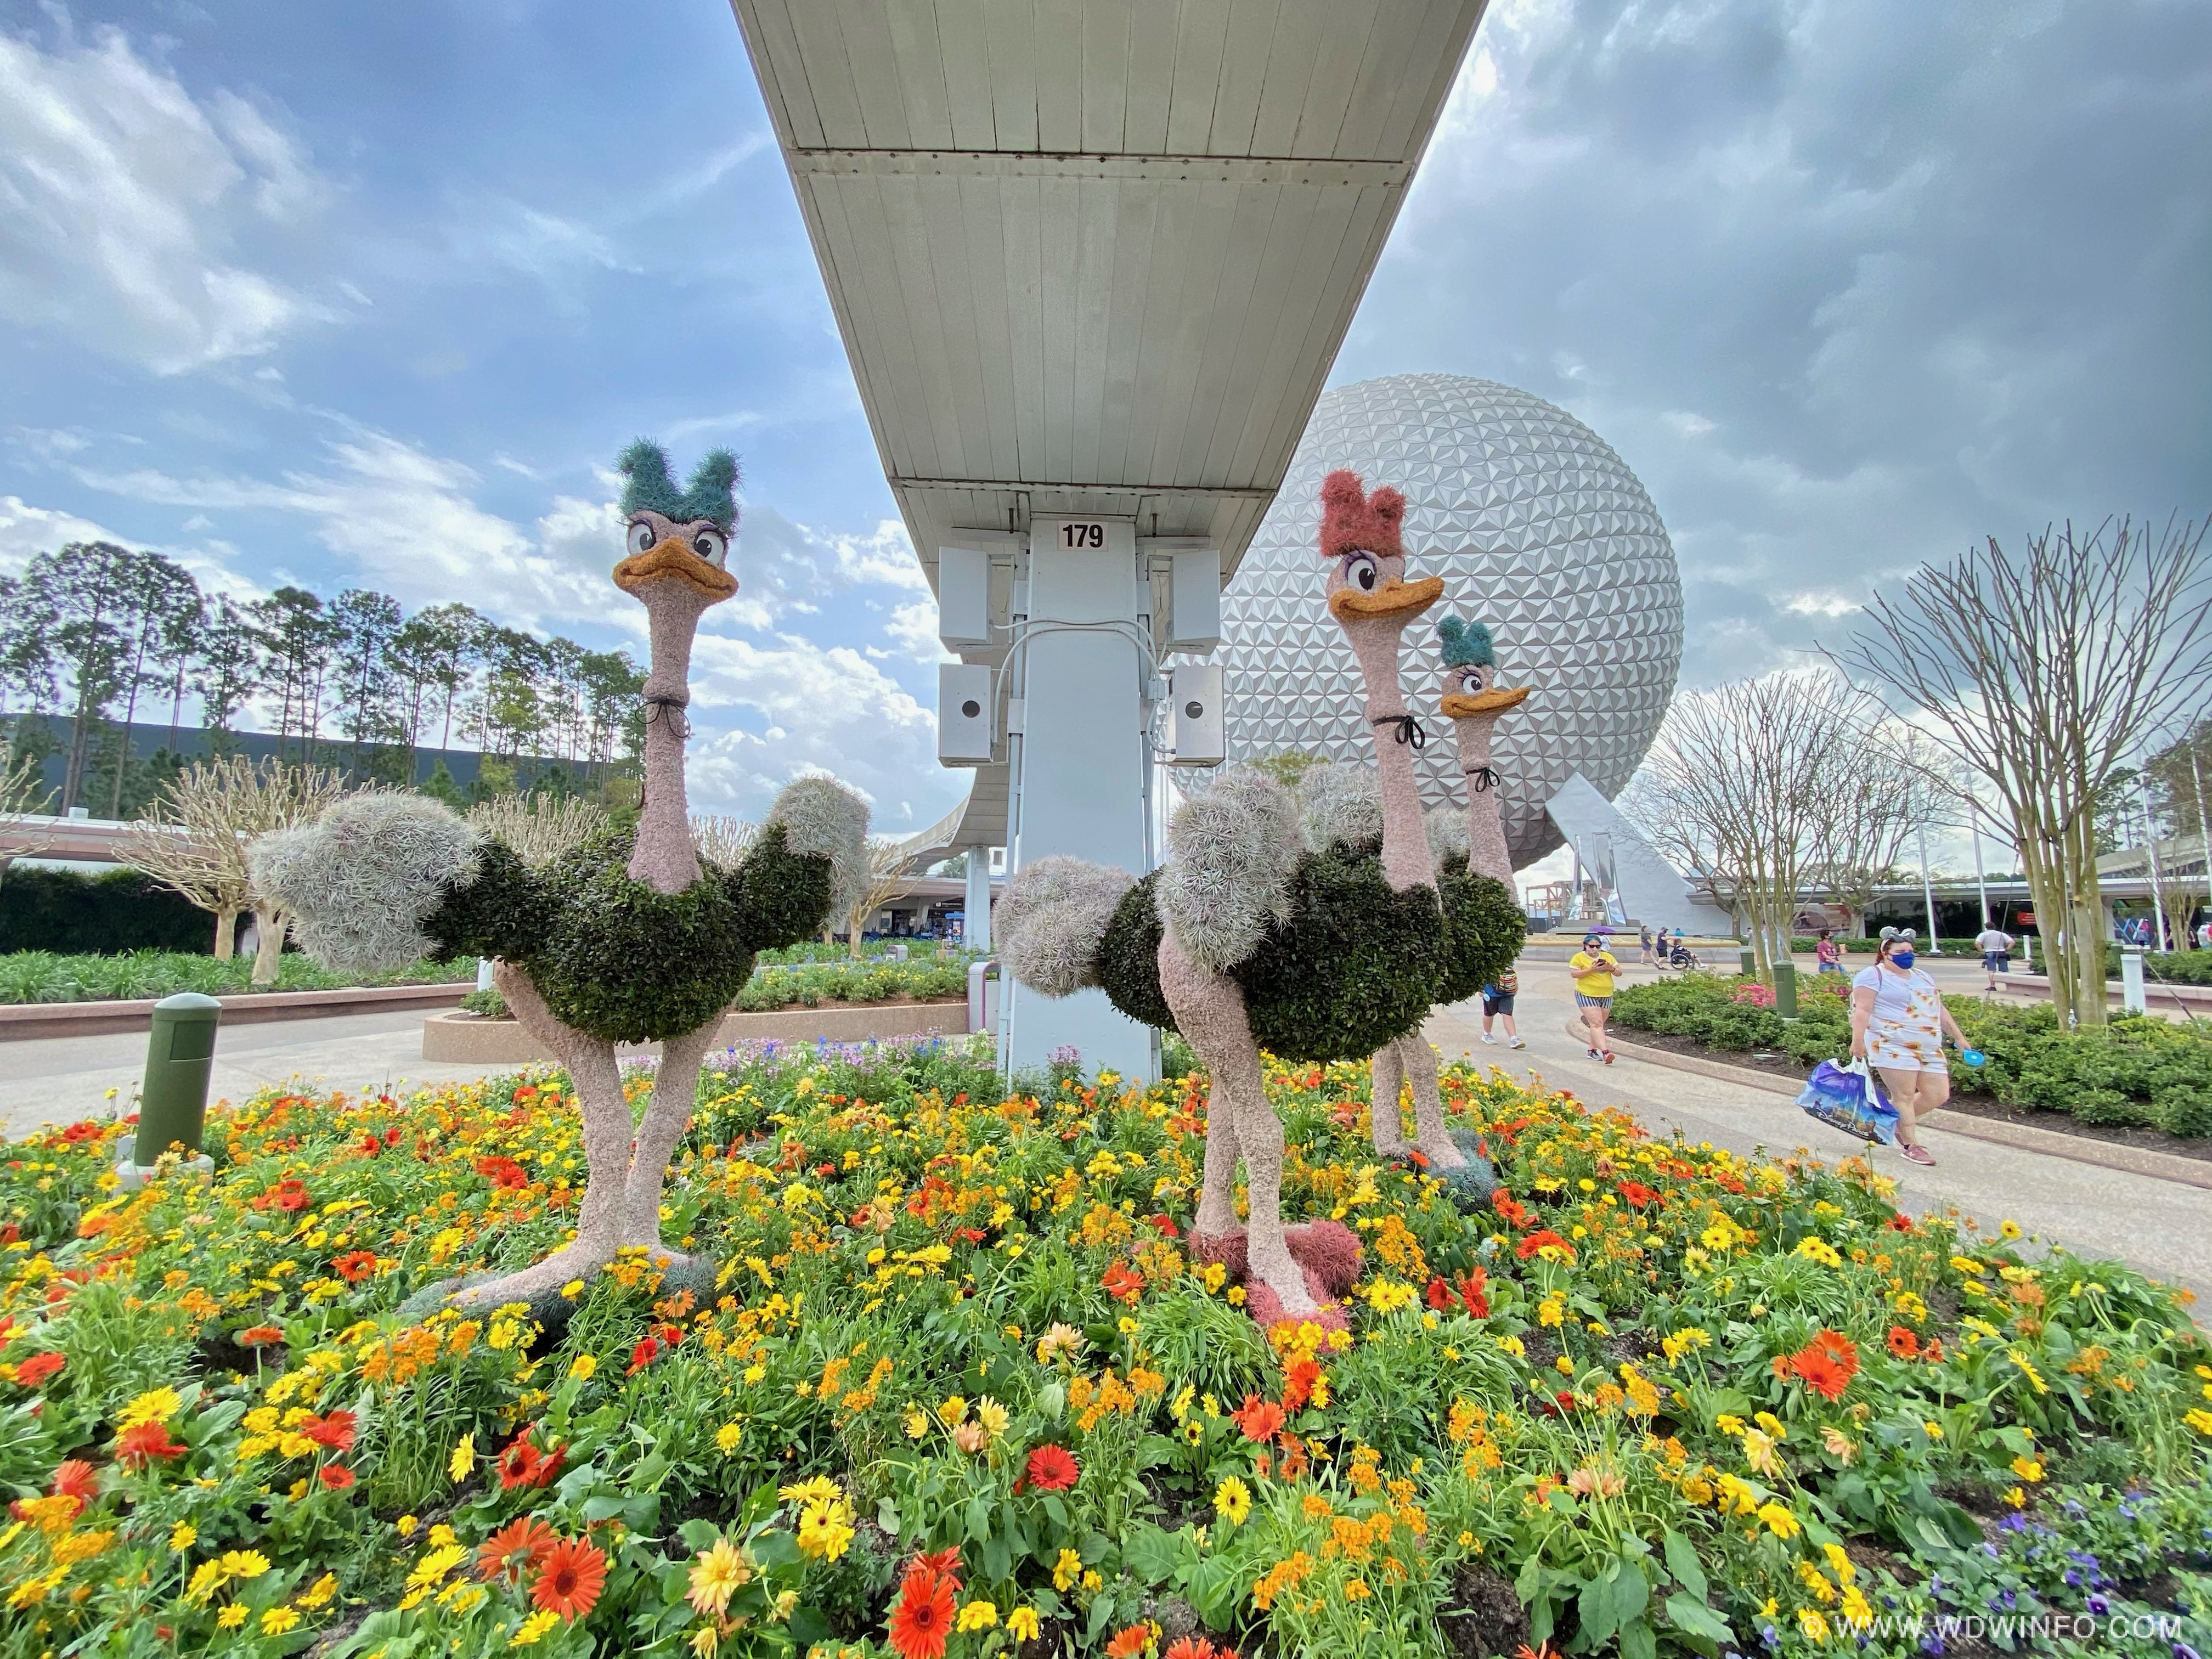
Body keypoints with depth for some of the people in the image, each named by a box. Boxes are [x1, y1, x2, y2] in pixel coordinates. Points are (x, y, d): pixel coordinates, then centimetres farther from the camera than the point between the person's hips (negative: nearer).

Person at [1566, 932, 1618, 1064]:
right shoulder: (1578, 957, -4)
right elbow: (1574, 973, -11)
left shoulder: (1607, 956, 10)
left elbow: (1619, 972, 11)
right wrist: (1591, 970, -22)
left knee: (1598, 1025, 10)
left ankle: (1592, 1050, 20)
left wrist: (1610, 968, -11)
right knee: (1597, 1023, -14)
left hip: (1606, 996, 5)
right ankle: (1605, 1052, -21)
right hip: (1587, 995, -5)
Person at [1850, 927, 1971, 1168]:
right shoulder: (1873, 976, -5)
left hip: (1929, 1049, 8)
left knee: (1938, 1095, 5)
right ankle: (1910, 1145, 4)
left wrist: (1959, 1038, 22)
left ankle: (1894, 1120, 23)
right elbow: (1862, 1010, -14)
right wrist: (1858, 1040, -22)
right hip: (1893, 1047, -8)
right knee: (1904, 1096, -5)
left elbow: (1940, 1010, 27)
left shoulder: (1922, 976, 21)